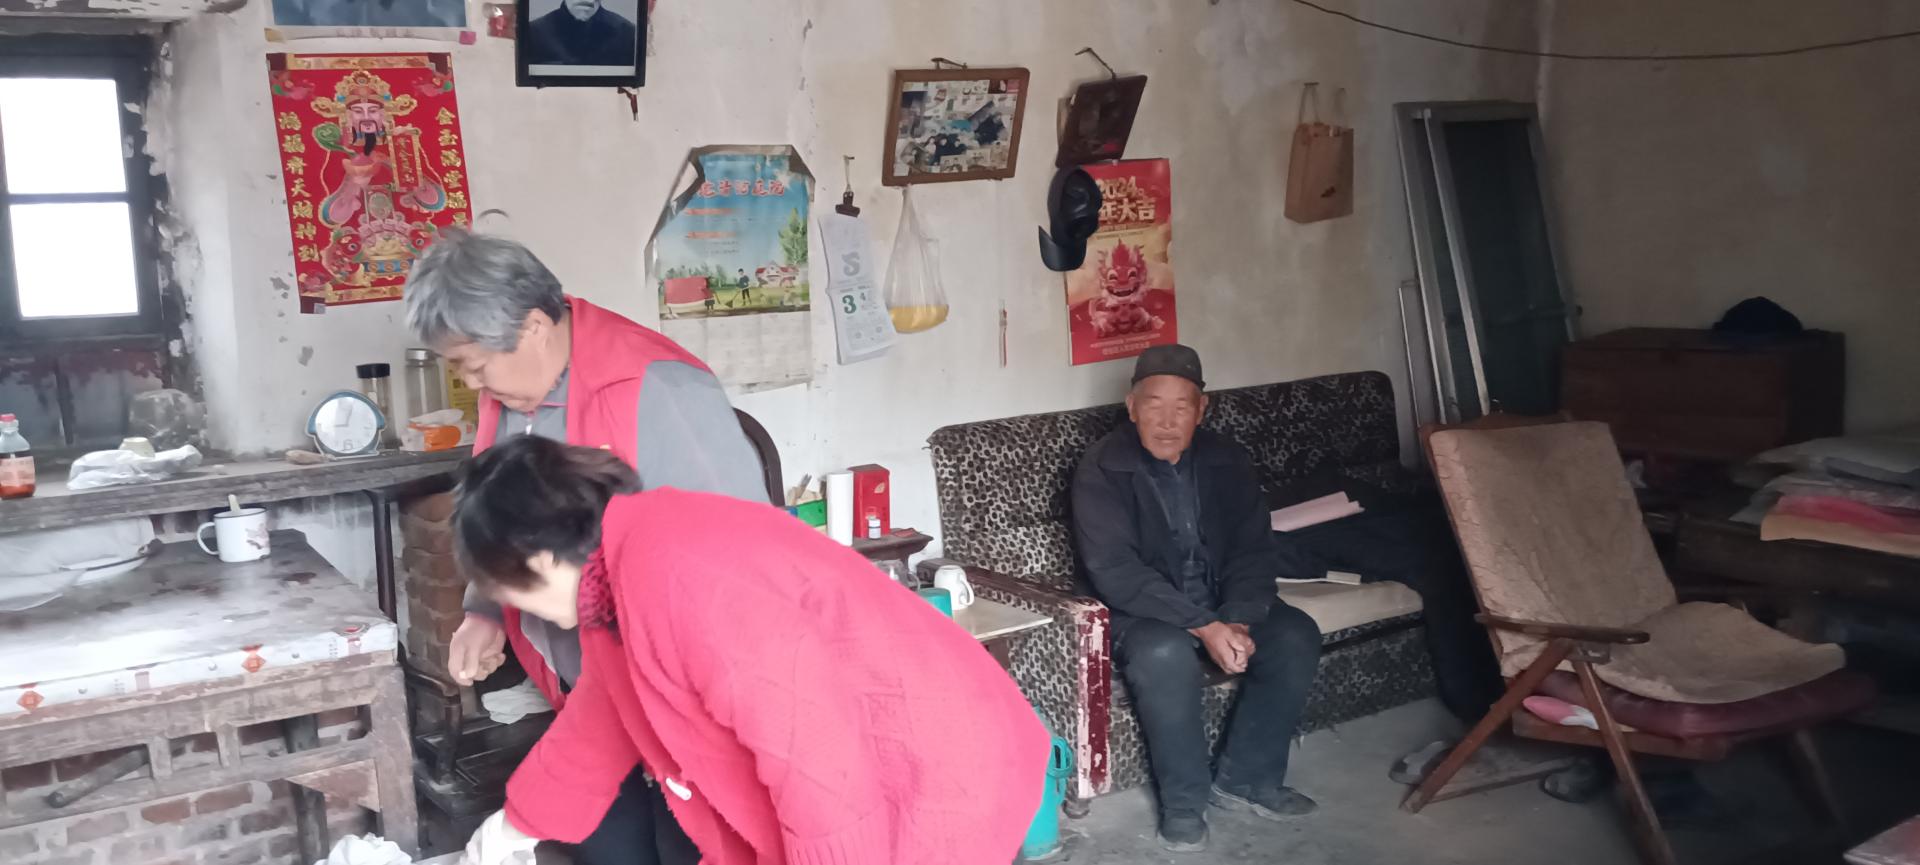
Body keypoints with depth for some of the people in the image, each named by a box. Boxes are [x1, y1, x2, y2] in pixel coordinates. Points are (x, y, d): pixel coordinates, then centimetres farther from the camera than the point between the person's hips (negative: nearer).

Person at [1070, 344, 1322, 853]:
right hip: (1141, 611, -5)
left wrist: (1237, 620, -23)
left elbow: (1254, 550, -2)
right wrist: (1203, 627, -32)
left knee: (1296, 637, -19)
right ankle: (1183, 803, -15)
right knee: (1165, 655, -36)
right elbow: (1114, 570, -24)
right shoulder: (1102, 469, -16)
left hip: (1221, 605, 5)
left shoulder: (1226, 460, -1)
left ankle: (1246, 779, -2)